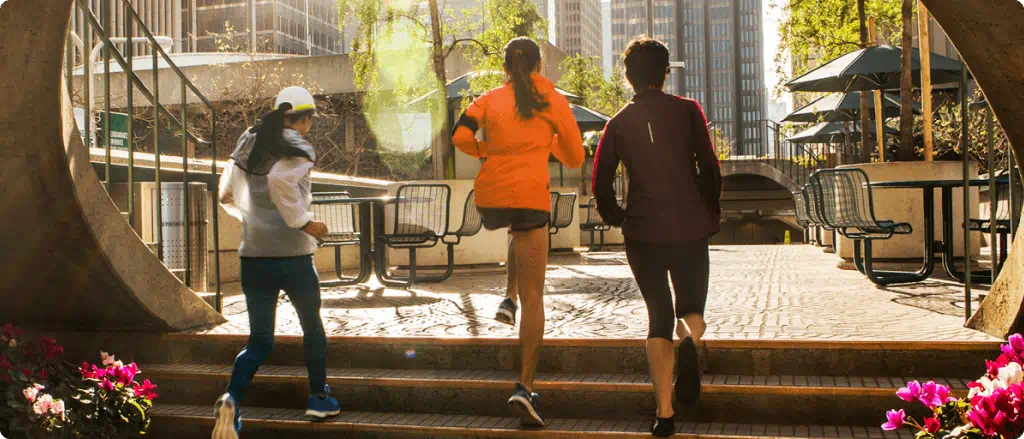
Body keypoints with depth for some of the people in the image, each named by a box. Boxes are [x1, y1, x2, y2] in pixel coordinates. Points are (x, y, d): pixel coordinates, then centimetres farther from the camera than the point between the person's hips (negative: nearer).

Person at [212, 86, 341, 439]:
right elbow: (280, 179, -29)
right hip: (292, 254, -5)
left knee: (259, 341, 9)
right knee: (312, 326, 19)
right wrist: (304, 222, -21)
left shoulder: (248, 144, 11)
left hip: (253, 255, 5)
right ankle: (318, 397, 28)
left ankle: (231, 399, -14)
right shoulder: (299, 150, -9)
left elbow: (227, 196, 16)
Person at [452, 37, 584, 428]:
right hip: (529, 194, -3)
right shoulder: (553, 100, 7)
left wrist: (488, 151, 16)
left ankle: (509, 298, 26)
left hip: (489, 197, 3)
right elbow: (575, 158, 10)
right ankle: (525, 387, -11)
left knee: (521, 233, 41)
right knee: (534, 297, -2)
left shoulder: (490, 99, 11)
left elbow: (460, 137, -4)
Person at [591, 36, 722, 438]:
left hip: (642, 233, 1)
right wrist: (711, 216, 9)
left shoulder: (618, 123, 6)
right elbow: (709, 168, -4)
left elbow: (601, 182, 2)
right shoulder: (687, 110, 2)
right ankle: (690, 343, -23)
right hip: (690, 229, -1)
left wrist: (617, 219, 18)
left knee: (658, 316, 10)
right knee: (691, 307, 15)